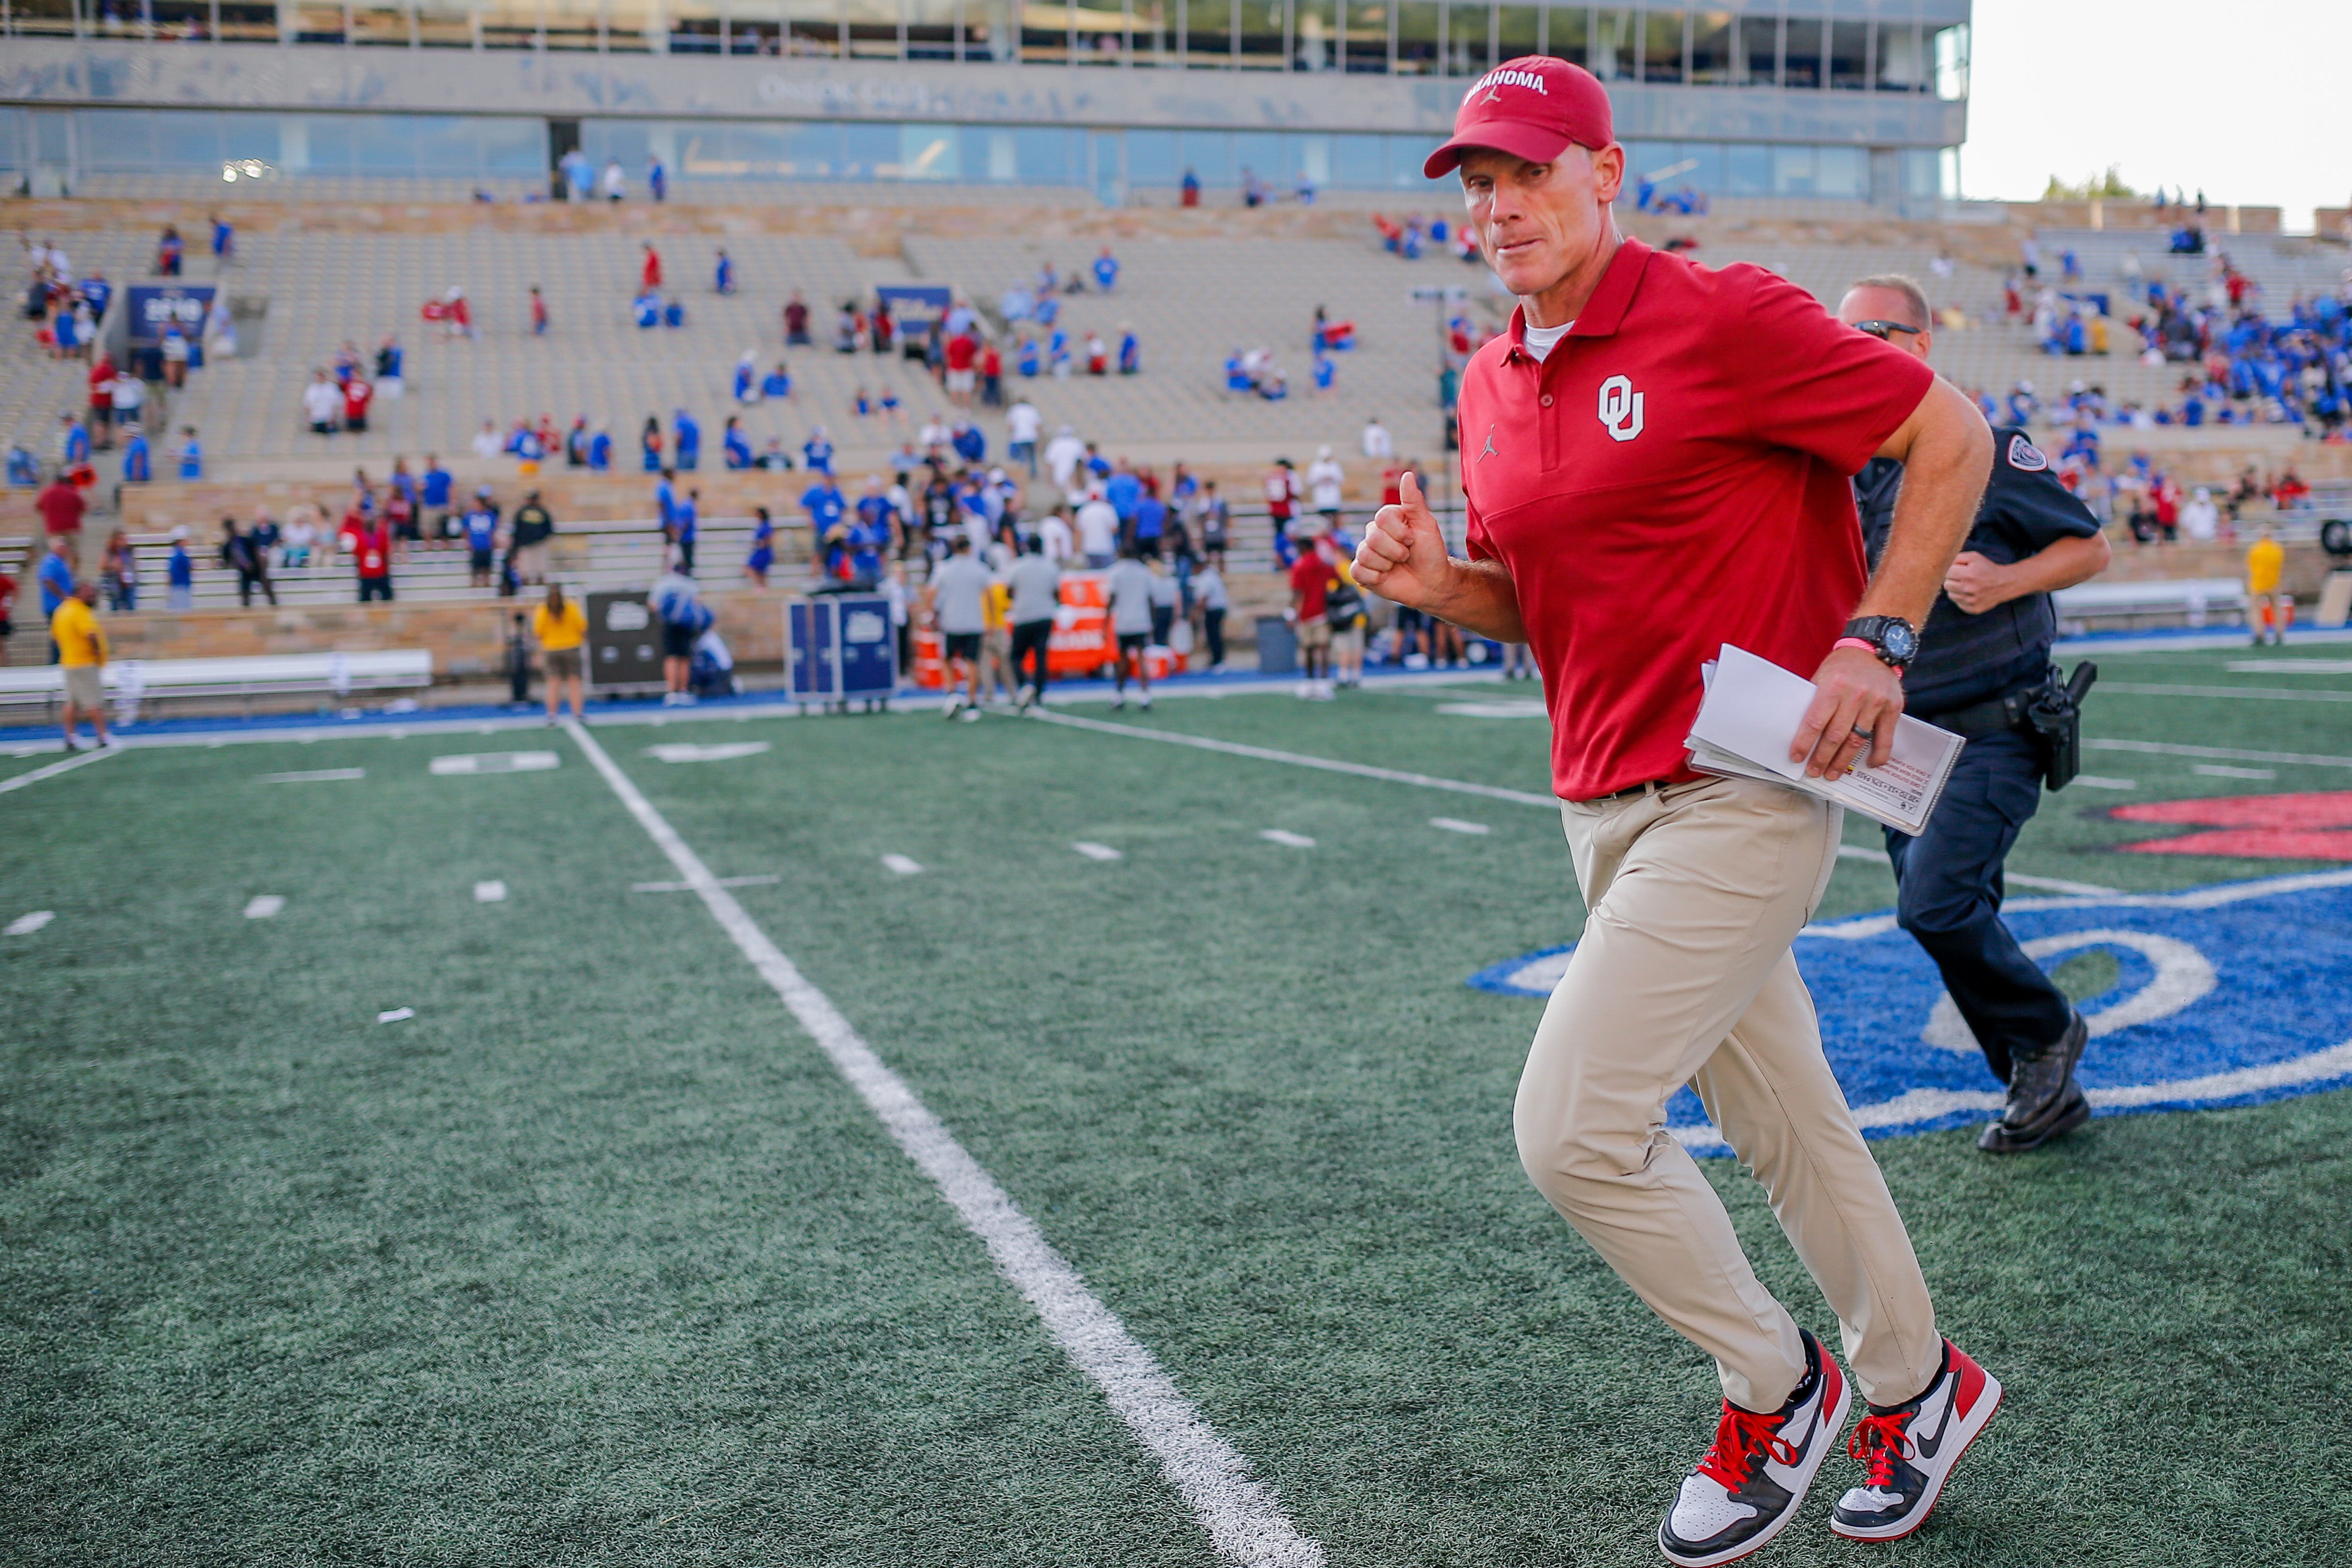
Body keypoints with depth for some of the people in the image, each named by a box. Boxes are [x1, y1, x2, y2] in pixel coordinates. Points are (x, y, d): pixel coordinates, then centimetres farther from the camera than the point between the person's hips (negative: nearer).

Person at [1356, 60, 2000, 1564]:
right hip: (1605, 806, 8)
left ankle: (1775, 1387, 15)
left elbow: (1954, 434, -8)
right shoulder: (1490, 388, 11)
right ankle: (1916, 1386, 39)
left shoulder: (1726, 318, -12)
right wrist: (1441, 583, -1)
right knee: (1785, 1125, 18)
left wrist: (1876, 643, -15)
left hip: (1743, 799, -7)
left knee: (1573, 1129, -11)